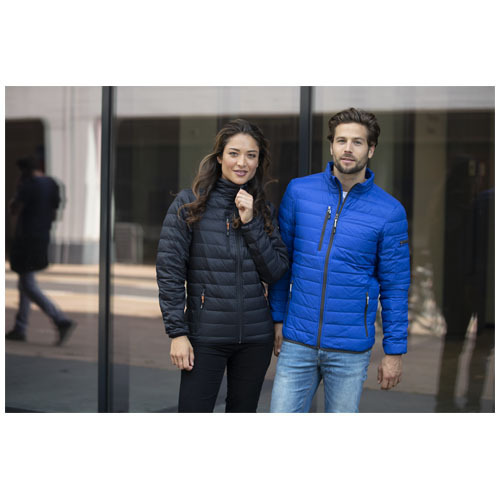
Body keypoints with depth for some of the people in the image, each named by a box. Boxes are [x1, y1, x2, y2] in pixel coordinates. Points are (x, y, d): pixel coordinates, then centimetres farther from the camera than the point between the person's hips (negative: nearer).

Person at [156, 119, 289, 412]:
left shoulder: (264, 211, 8)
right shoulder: (189, 204, -2)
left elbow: (276, 272, 1)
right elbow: (170, 272, -5)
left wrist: (250, 223, -9)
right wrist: (177, 333, -10)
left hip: (255, 338, 4)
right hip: (205, 337, -3)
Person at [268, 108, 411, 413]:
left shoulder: (389, 211, -4)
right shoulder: (298, 191, 0)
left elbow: (395, 287, 0)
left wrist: (395, 352, -1)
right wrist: (278, 318, 8)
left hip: (351, 352, -1)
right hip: (297, 343, 1)